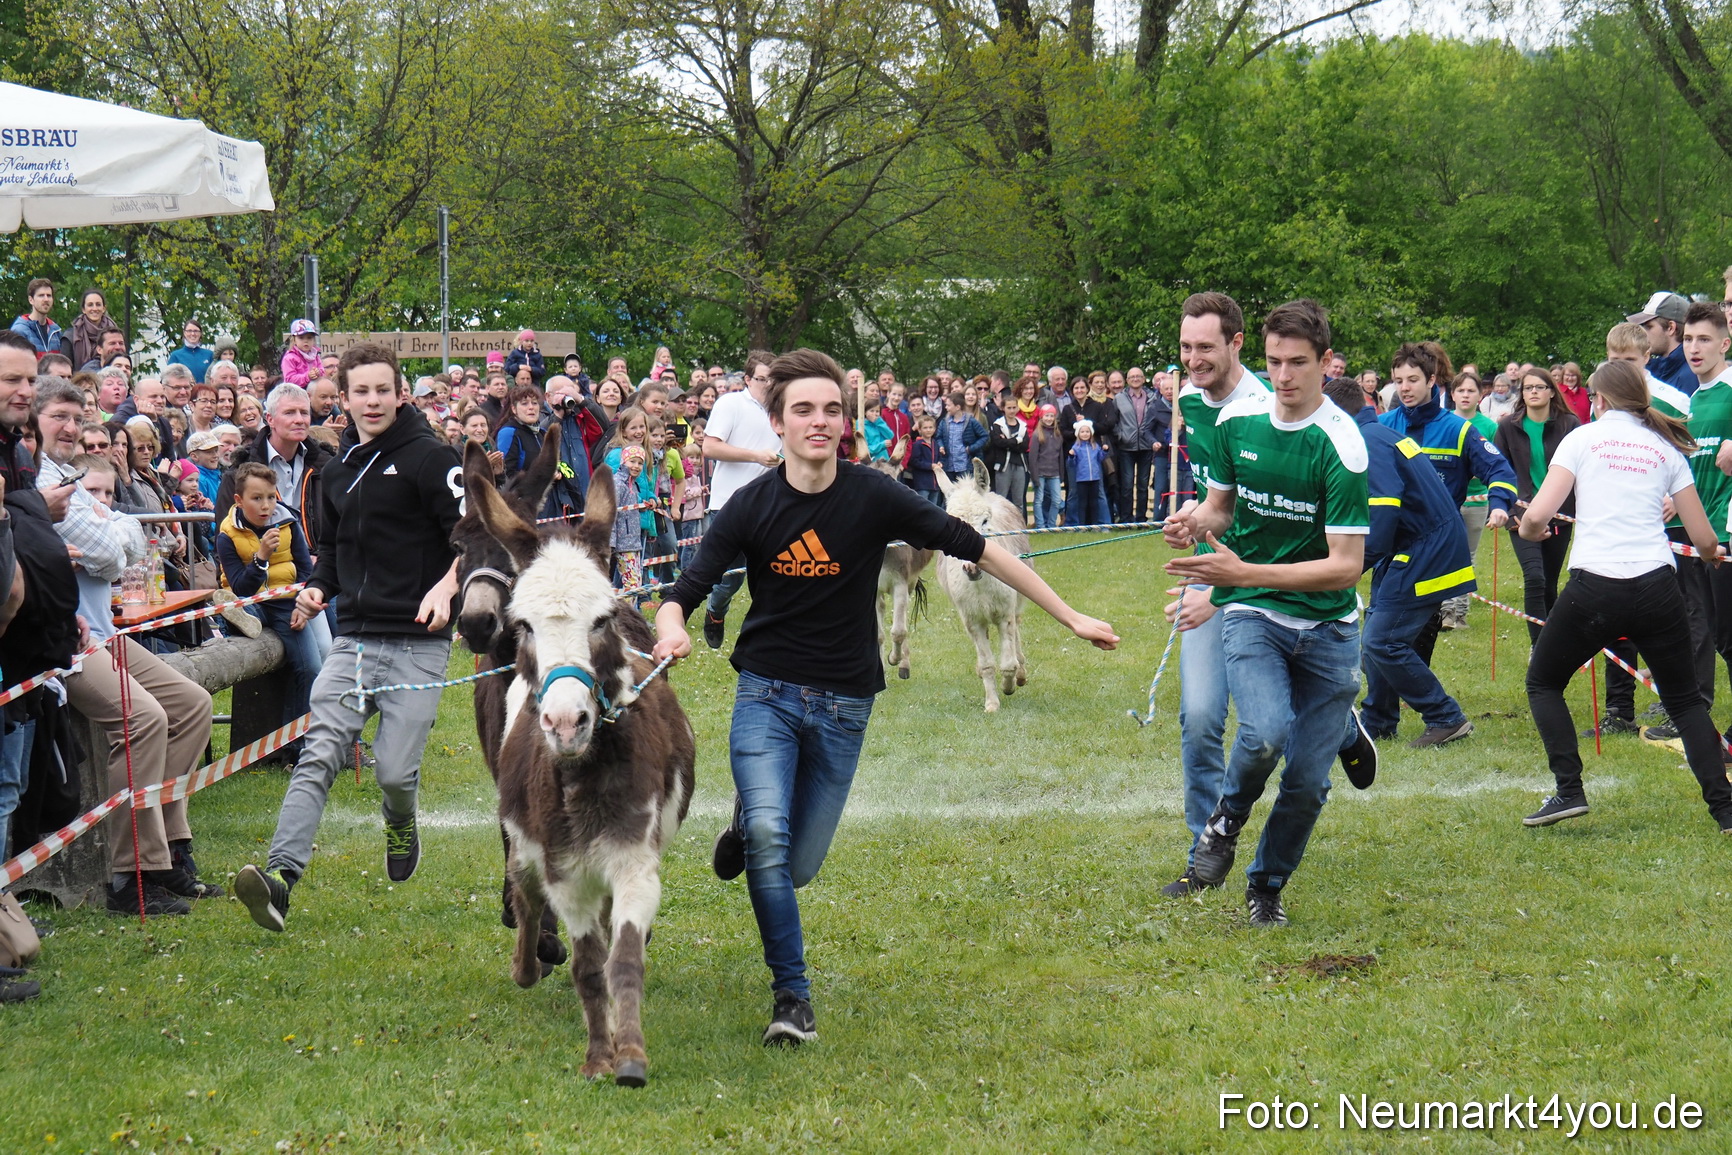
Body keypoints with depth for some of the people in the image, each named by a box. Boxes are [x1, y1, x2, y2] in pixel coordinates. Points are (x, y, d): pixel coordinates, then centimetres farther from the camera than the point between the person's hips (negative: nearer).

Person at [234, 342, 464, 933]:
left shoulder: (428, 457, -5)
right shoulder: (338, 468, 16)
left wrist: (446, 587, -25)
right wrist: (317, 588, 9)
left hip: (417, 644, -5)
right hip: (353, 639, 5)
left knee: (395, 770, -6)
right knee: (318, 754, -13)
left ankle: (401, 823, 31)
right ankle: (281, 875, -27)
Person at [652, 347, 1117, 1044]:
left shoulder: (874, 497, -11)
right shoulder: (752, 506, -8)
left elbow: (975, 549, -5)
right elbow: (682, 595, -9)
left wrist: (1070, 618, -3)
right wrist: (671, 628, -35)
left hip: (843, 705, 1)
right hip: (767, 692, -1)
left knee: (798, 867, 5)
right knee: (768, 837, -22)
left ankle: (750, 825, 41)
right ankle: (792, 996, -7)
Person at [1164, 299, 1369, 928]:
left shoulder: (1341, 445, -16)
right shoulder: (1236, 421, -1)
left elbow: (1346, 566, -19)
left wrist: (1242, 573, -25)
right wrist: (1196, 521, -9)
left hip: (1327, 628, -1)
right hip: (1250, 615, 1)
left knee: (1307, 781, 1)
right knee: (1265, 733, -28)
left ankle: (1267, 885, 28)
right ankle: (1227, 818, 3)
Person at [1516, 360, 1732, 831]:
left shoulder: (1583, 438, 4)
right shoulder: (1666, 448, 12)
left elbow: (1538, 515, -6)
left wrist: (1527, 529, 18)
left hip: (1594, 589, -3)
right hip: (1657, 589, 3)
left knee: (1543, 682, 19)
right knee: (1684, 699, 17)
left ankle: (1569, 790, 5)